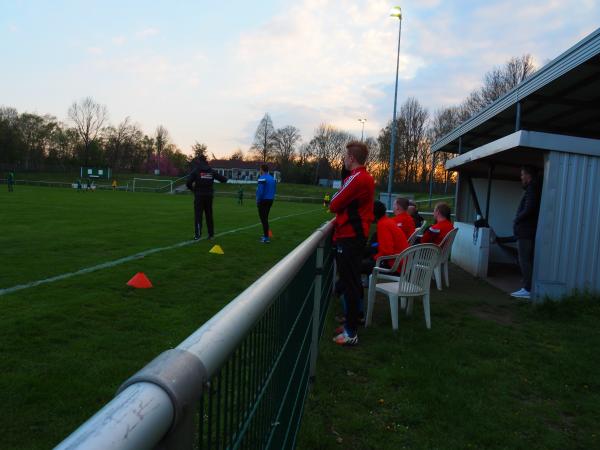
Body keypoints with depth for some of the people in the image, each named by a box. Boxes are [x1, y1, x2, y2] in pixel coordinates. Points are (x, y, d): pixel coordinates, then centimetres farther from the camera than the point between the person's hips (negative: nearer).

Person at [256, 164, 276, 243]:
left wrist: (258, 201, -12)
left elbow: (260, 191, -19)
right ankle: (266, 235, 25)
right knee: (265, 218, 19)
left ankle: (266, 238, -7)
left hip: (263, 201, -8)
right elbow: (273, 191, 13)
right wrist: (270, 199, 16)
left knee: (264, 219, -5)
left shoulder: (262, 178, -13)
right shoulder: (272, 178, 12)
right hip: (270, 200, 8)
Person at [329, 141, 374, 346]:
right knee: (352, 282, 17)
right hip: (357, 234, 10)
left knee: (349, 284, -5)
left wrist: (334, 203, 6)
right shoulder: (367, 178, 14)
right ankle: (352, 321, 29)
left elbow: (334, 205, -15)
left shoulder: (356, 178, -17)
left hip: (349, 237, -10)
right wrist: (340, 218, 2)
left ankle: (351, 333, 2)